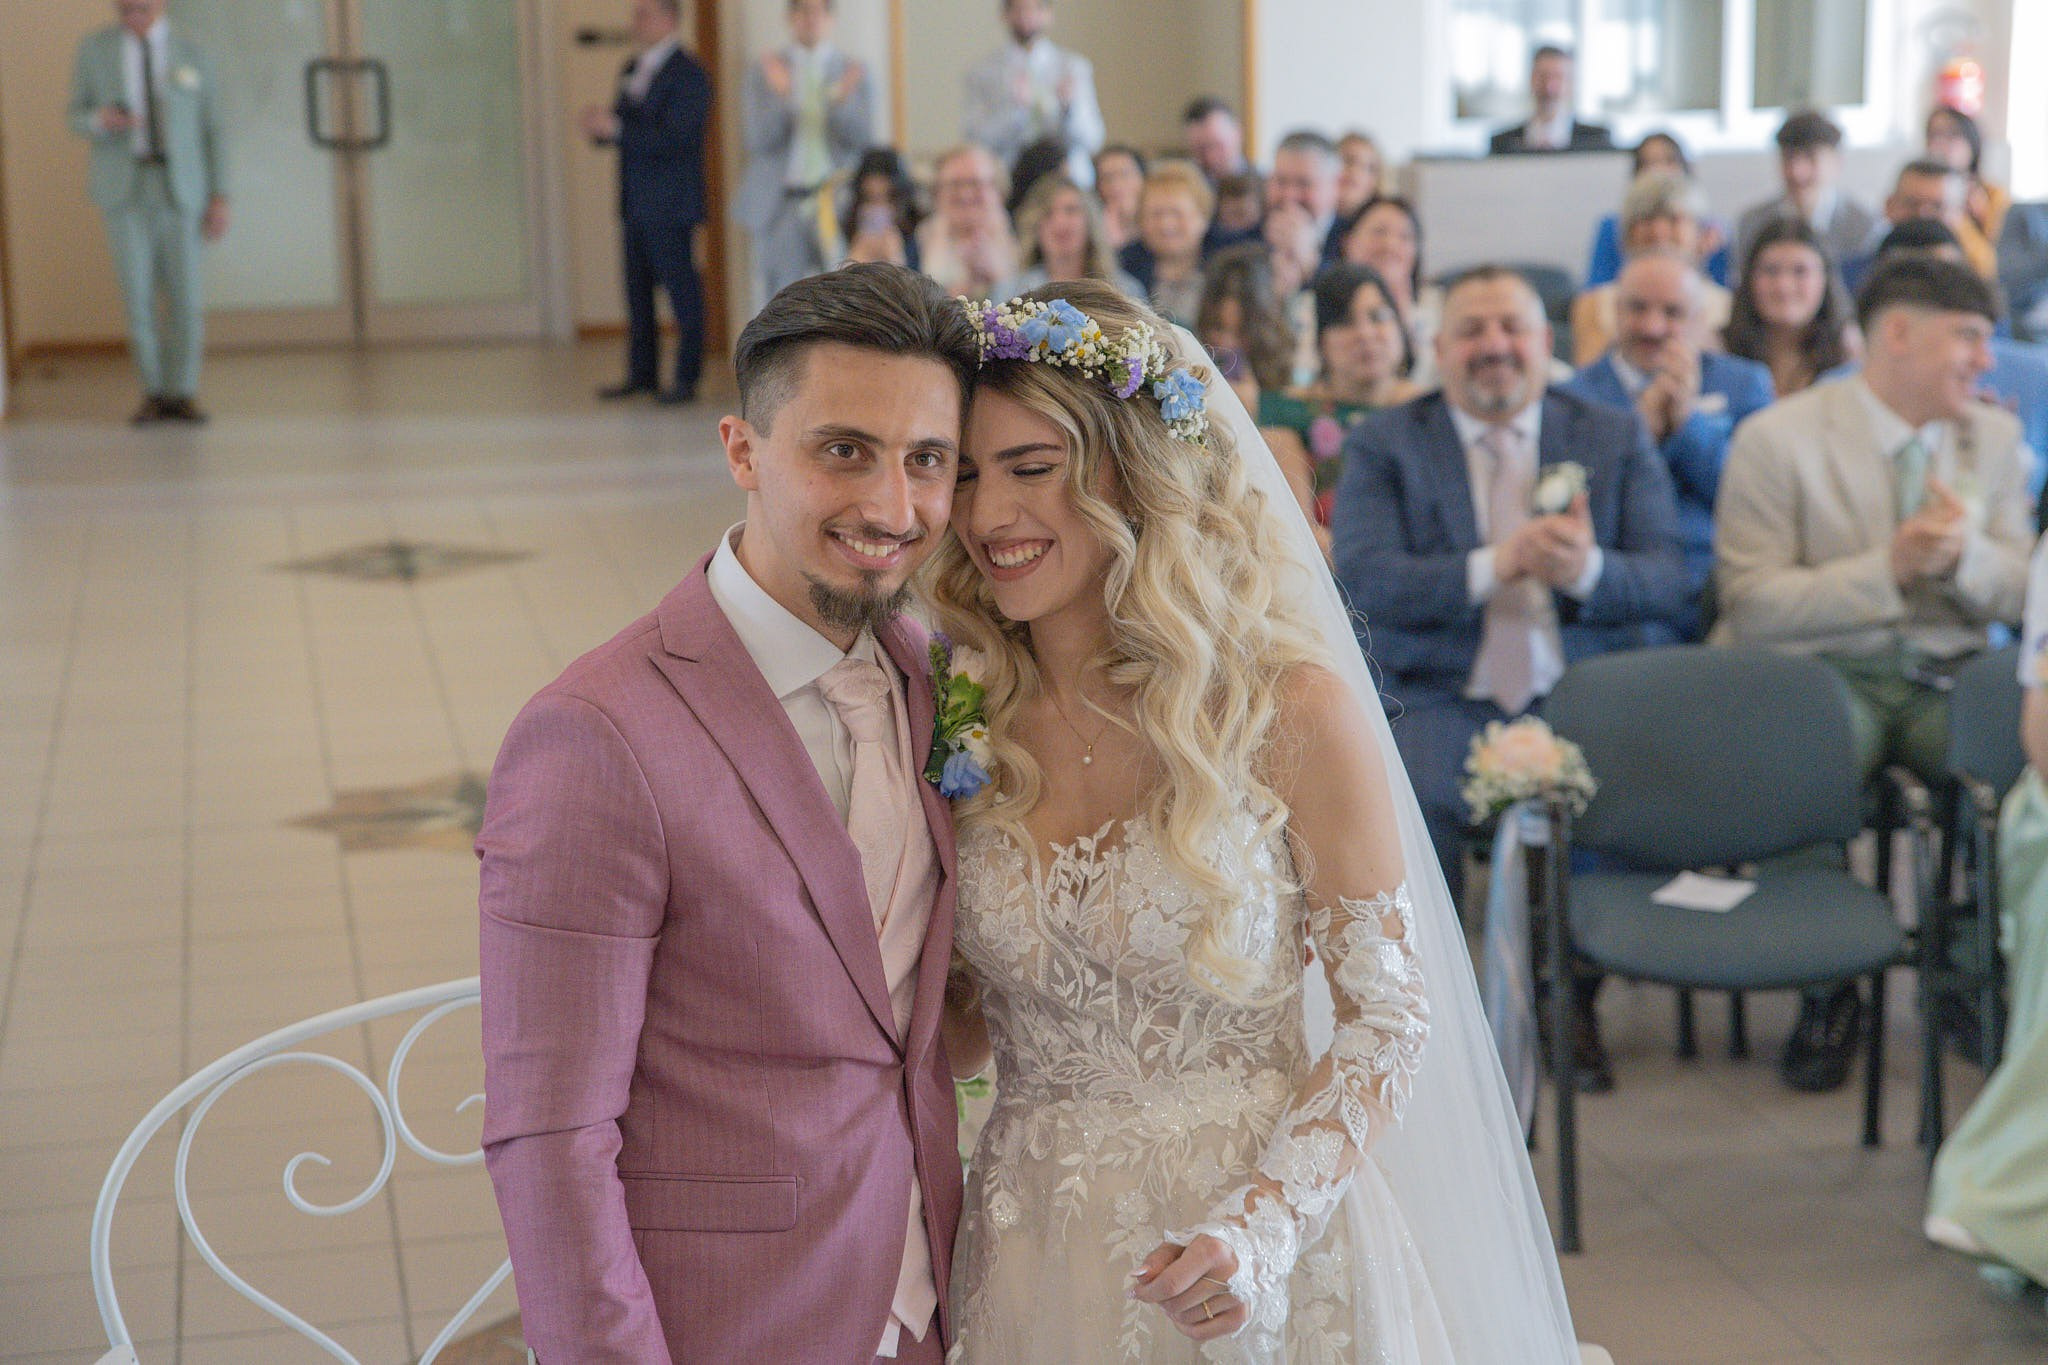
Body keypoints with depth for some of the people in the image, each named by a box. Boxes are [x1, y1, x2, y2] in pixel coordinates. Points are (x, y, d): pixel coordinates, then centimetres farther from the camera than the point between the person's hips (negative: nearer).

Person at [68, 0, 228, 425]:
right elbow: (77, 120, 8)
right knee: (137, 295, -3)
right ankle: (153, 393, 11)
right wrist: (100, 121, -17)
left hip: (181, 190, 0)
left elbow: (212, 131, 5)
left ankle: (181, 394, 8)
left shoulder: (190, 54, 4)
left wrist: (220, 198, -3)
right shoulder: (95, 49, 4)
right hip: (124, 190, 0)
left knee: (187, 297, -3)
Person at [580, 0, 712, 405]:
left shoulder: (688, 75, -10)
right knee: (638, 292, 12)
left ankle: (687, 379, 1)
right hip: (635, 204, 9)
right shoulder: (633, 71, 16)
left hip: (670, 204, -9)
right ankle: (641, 374, 20)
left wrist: (616, 129, -23)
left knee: (682, 290, -4)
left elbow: (675, 138, -19)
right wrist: (599, 128, -2)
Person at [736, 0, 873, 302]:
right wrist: (781, 97, -22)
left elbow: (863, 140, -3)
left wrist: (841, 102, -21)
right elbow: (760, 140, -5)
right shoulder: (763, 73, 5)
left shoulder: (854, 74, 7)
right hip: (781, 205, 0)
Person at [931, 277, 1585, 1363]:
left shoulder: (1292, 711, -13)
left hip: (1252, 1267, -3)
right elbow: (978, 1008, 7)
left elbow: (1388, 1012, -9)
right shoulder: (968, 722, -2)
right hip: (1037, 1262, 3)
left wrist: (1262, 1227, -20)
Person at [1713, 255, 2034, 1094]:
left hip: (1947, 679, 4)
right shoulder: (1777, 439, -4)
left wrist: (1965, 554, -12)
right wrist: (1888, 568, -20)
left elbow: (2020, 595, 10)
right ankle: (1827, 995, -11)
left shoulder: (1995, 436, 12)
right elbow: (1753, 606, -11)